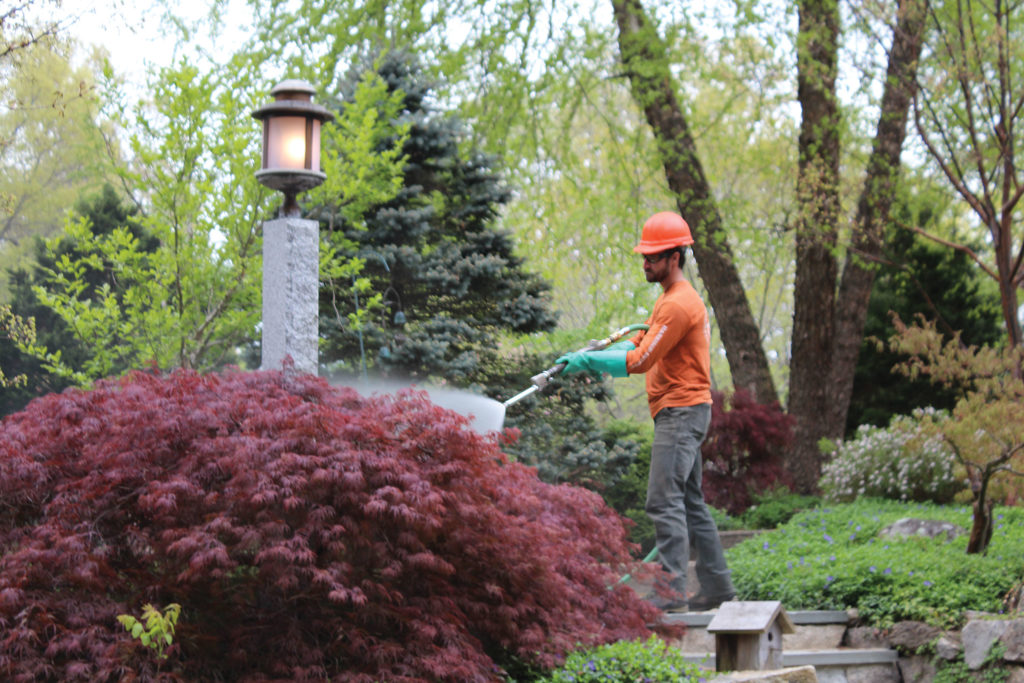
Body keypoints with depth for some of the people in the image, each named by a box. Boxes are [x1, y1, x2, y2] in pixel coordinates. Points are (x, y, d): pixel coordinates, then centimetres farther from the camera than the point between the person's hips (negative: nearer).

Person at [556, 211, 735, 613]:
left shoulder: (679, 304, -16)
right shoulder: (669, 300, 19)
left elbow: (640, 361, -18)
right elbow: (639, 344, 18)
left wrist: (590, 360, -11)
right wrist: (591, 359, 4)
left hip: (681, 411, -11)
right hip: (680, 412, 11)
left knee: (664, 500, -14)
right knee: (689, 501, 14)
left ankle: (673, 590, -16)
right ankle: (717, 584, 18)